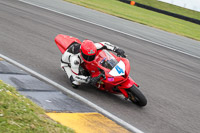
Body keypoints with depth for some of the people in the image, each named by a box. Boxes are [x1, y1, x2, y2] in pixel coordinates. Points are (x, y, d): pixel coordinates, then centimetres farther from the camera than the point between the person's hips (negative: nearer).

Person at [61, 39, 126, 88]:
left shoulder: (90, 48, -36)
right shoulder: (75, 59, -48)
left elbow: (104, 44, -24)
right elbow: (76, 76, -39)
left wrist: (117, 49, -35)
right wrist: (89, 80, -51)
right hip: (67, 64, -5)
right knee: (76, 84, -22)